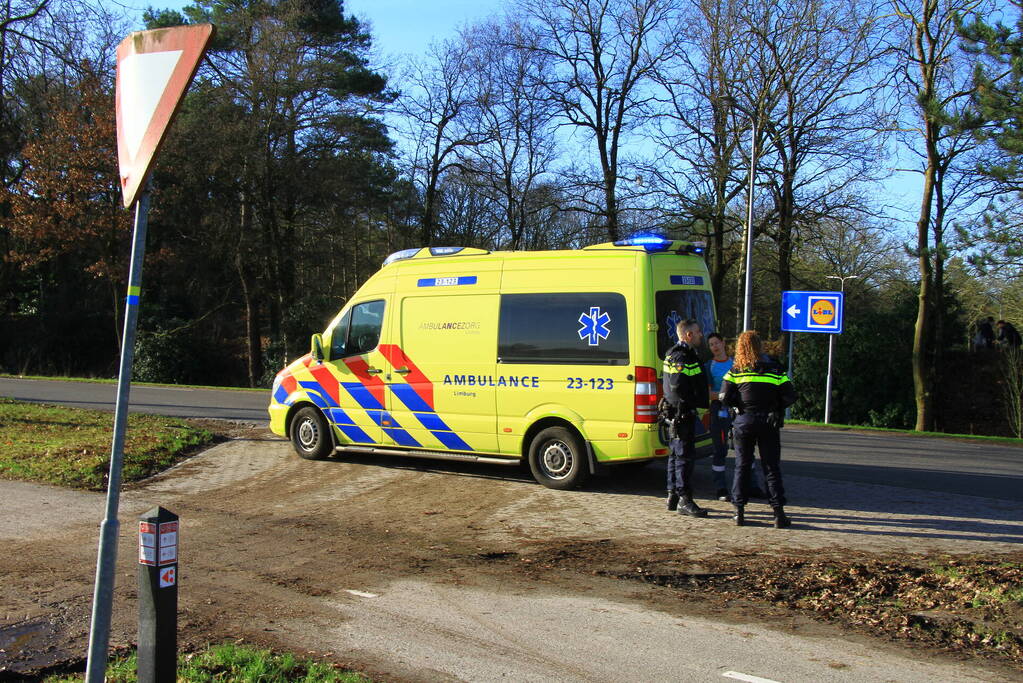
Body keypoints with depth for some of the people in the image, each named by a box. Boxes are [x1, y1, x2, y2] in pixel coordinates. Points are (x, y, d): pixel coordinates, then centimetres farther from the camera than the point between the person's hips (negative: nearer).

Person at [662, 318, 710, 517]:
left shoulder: (686, 355, 18)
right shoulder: (681, 357, -16)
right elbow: (678, 387, -25)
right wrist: (696, 402, -16)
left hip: (681, 413, 11)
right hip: (681, 413, -11)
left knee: (676, 454, 15)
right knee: (684, 456, -9)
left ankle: (673, 496, 22)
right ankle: (684, 500, -6)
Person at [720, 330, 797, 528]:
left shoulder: (735, 371, -1)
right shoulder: (774, 369, -2)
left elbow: (725, 397, -7)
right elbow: (790, 397, -4)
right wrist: (776, 407, 12)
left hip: (744, 422, 1)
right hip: (768, 423, -1)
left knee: (742, 466, 10)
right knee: (771, 468, 5)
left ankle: (739, 512, 9)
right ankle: (778, 513, 4)